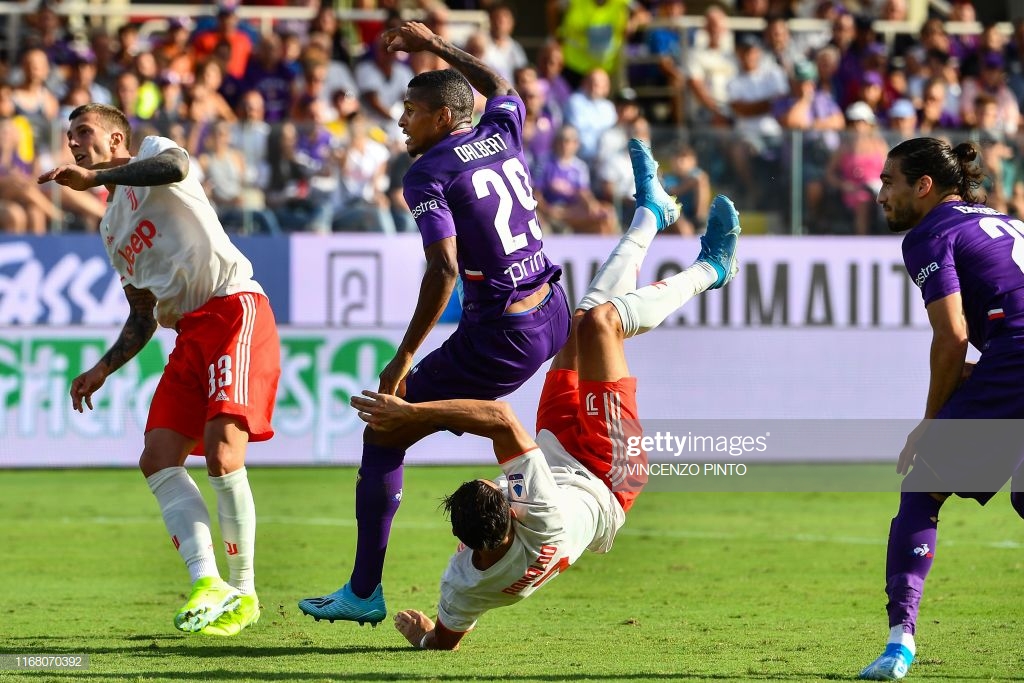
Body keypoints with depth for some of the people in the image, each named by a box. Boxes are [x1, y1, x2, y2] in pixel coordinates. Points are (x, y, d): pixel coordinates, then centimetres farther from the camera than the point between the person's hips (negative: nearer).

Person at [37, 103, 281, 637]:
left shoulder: (153, 151, 6)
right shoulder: (112, 231, 26)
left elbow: (174, 167, -21)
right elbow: (142, 317, 26)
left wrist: (93, 176, -17)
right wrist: (104, 368, 14)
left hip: (233, 308, -9)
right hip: (190, 332, 9)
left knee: (222, 453, -20)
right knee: (158, 460, -7)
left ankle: (243, 592, -11)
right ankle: (207, 583, -13)